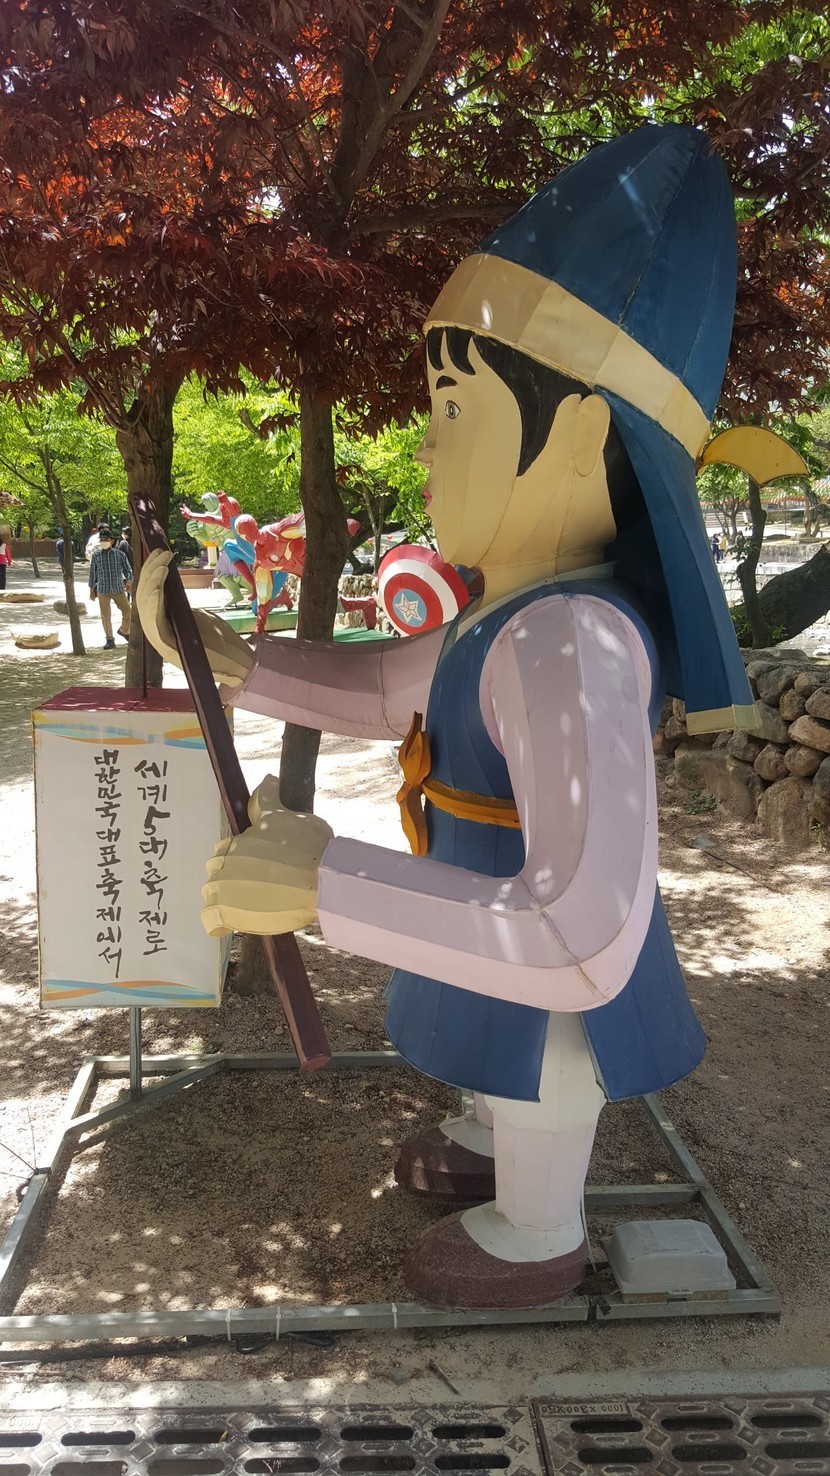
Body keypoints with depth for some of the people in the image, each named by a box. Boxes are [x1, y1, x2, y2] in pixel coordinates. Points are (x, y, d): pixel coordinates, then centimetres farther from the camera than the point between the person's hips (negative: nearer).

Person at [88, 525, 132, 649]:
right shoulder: (96, 555, 3)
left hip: (119, 589, 0)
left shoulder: (120, 554, 0)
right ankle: (109, 640, 12)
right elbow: (92, 574, 9)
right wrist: (91, 590, 11)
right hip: (103, 591, 0)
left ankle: (124, 630, 31)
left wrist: (129, 581, -17)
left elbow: (128, 570, 2)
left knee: (127, 611, 3)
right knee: (106, 616, 2)